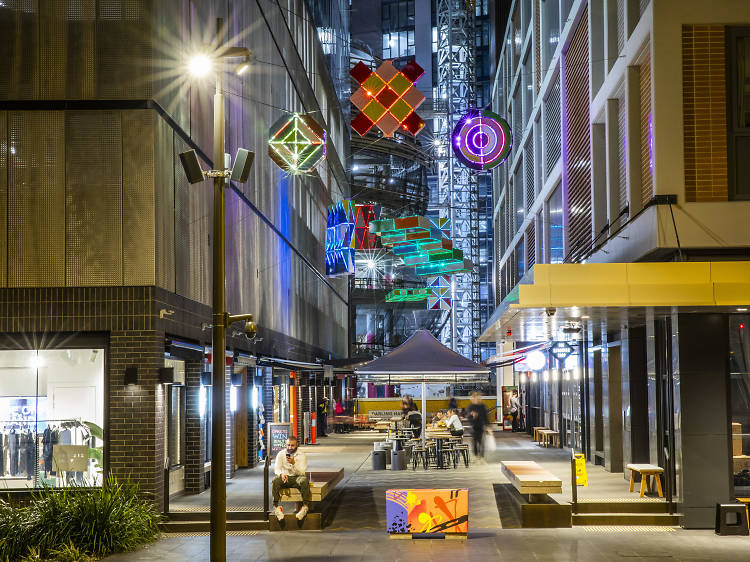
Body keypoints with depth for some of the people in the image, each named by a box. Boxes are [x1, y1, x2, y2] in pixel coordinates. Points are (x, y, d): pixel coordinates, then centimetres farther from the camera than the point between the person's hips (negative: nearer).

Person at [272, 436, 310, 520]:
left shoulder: (302, 455, -2)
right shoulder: (281, 454, 4)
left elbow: (301, 472, -11)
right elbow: (277, 468, -4)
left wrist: (293, 463, -28)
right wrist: (281, 474, -27)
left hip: (297, 478, -1)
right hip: (285, 477, 1)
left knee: (304, 480, -36)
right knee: (275, 481, -32)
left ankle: (305, 506, -33)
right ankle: (276, 506, -30)